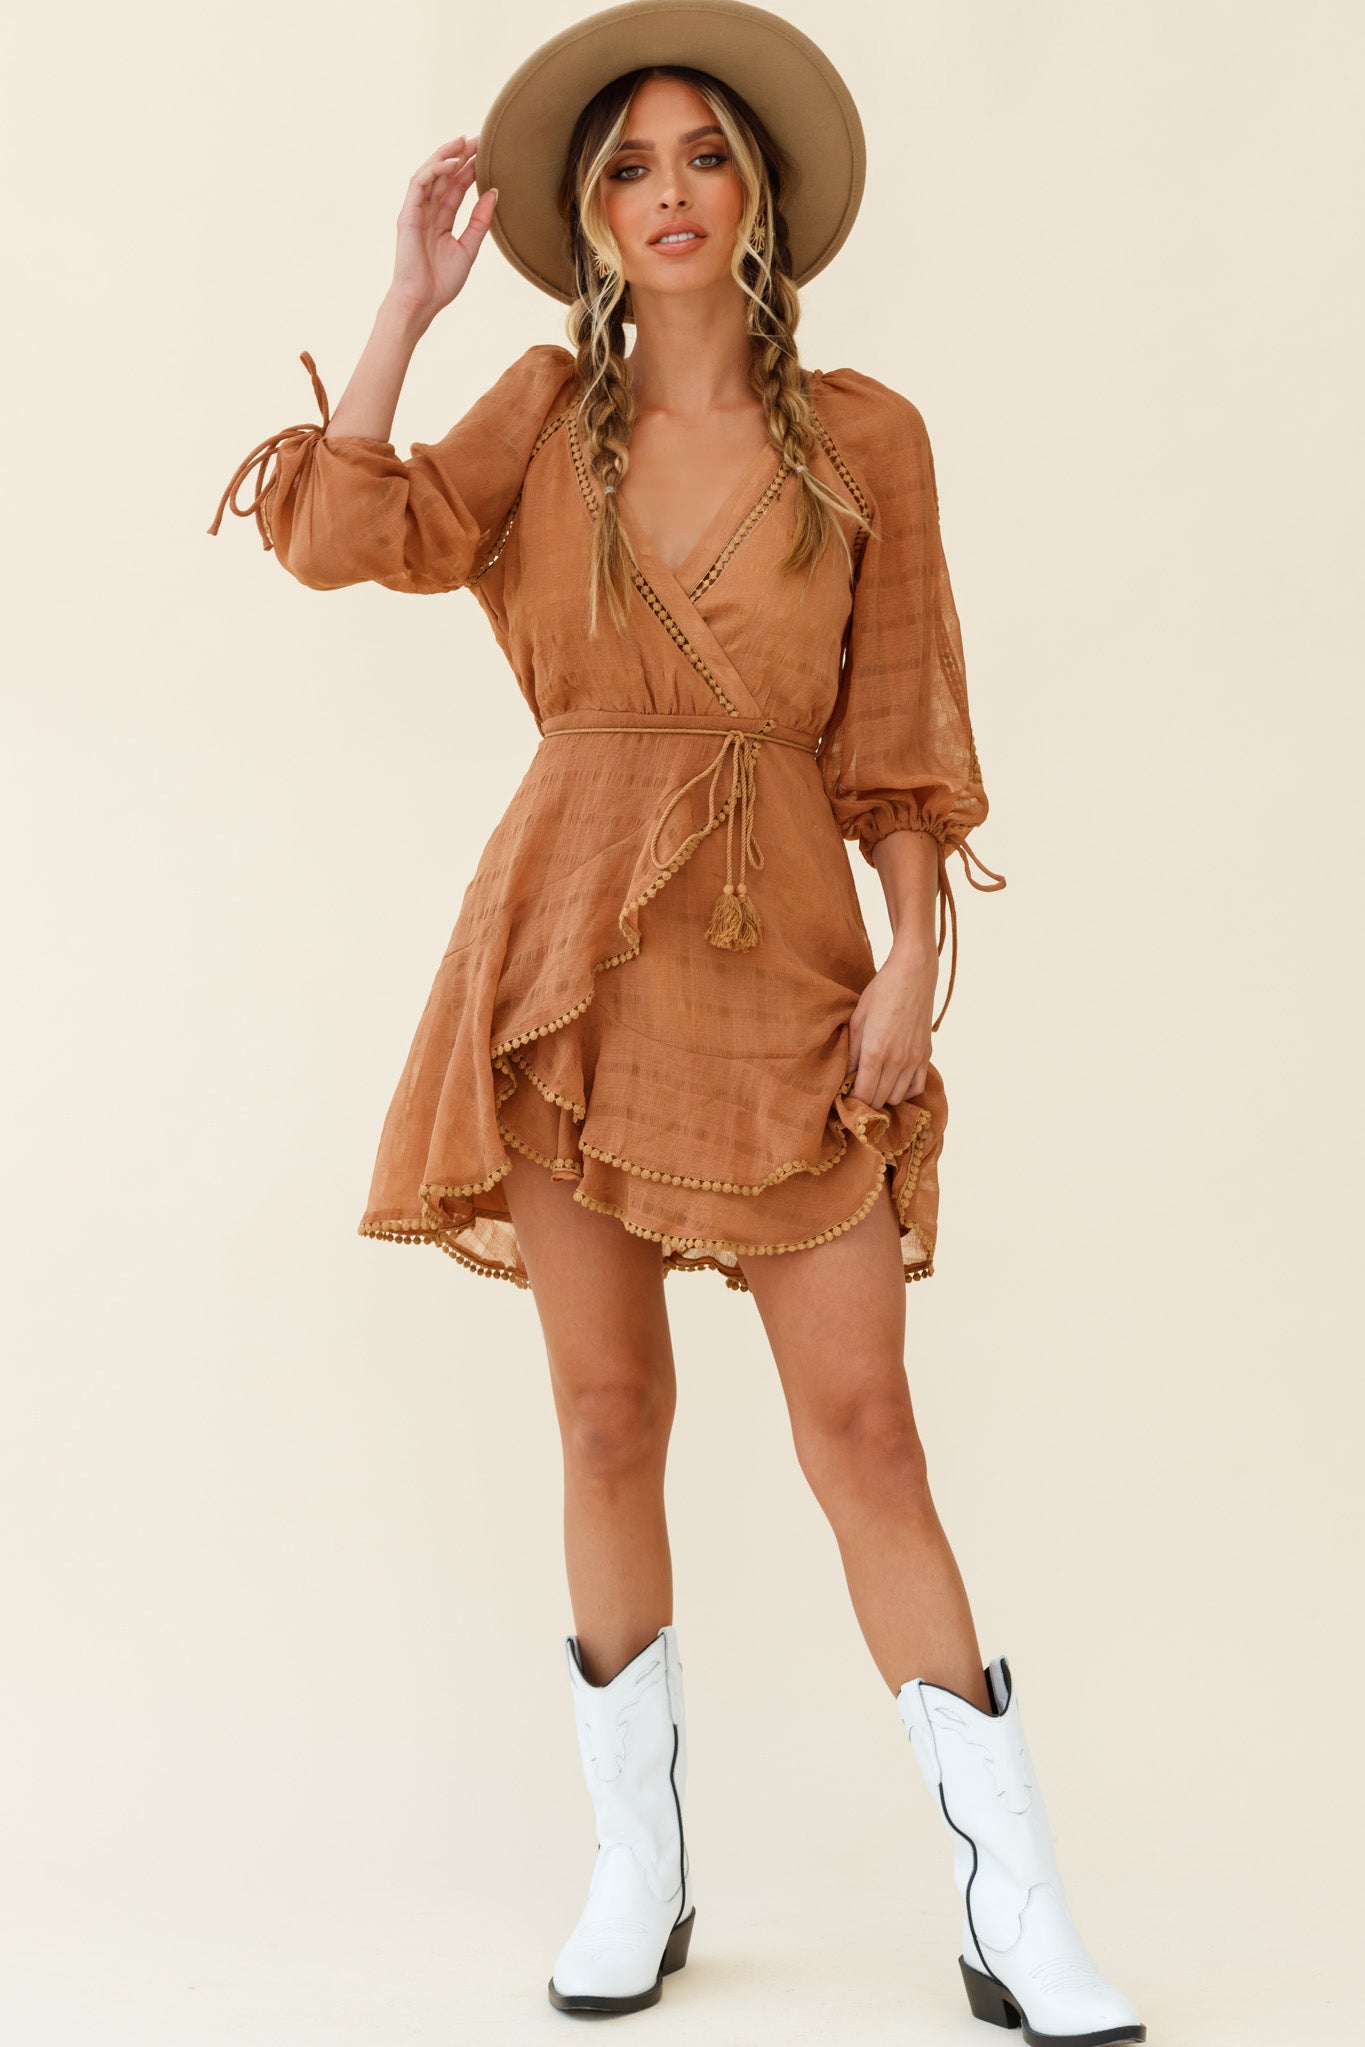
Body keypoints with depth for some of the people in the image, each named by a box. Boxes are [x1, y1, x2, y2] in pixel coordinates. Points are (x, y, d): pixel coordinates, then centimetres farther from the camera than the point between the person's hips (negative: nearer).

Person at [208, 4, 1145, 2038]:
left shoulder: (863, 439, 5)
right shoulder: (548, 415, 9)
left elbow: (901, 739, 3)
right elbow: (345, 537, -5)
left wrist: (910, 968, -6)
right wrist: (413, 298, -4)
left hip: (785, 954, -1)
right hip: (570, 949, 2)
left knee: (863, 1423, -4)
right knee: (610, 1412, 5)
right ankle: (640, 1870, 18)